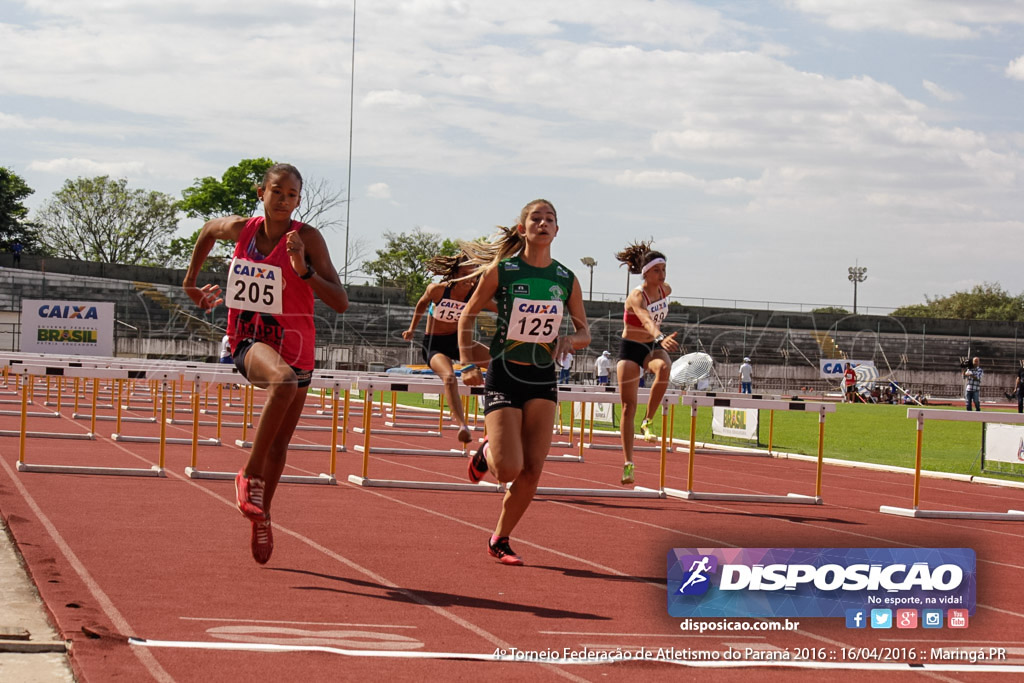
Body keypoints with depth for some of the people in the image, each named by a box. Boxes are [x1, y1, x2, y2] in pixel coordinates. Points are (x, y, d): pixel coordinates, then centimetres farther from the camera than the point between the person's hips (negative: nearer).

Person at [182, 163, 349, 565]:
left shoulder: (307, 239, -10)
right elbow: (209, 231, 23)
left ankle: (262, 517, 34)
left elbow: (340, 303, -16)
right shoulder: (240, 229, -3)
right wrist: (191, 282, 24)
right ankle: (251, 475, -27)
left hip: (294, 344, 1)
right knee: (283, 380, -37)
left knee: (279, 445, 11)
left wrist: (304, 270, -28)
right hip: (249, 339, -1)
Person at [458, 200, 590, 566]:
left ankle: (500, 540, 16)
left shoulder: (567, 280, 2)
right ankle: (486, 454, 23)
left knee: (532, 471, -3)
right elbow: (467, 316, 4)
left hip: (543, 381, 3)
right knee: (509, 470, -14)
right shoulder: (501, 271, -6)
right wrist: (468, 365, -5)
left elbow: (585, 332, 12)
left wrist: (570, 340, -11)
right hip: (504, 377, -3)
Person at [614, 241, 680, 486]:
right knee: (629, 406, -5)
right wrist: (661, 338, -63)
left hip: (653, 347, 4)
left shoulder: (665, 290, -3)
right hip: (631, 349, -4)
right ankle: (628, 463, 1)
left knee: (664, 368, -33)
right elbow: (646, 319, -45)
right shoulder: (636, 296, -23)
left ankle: (648, 421, -18)